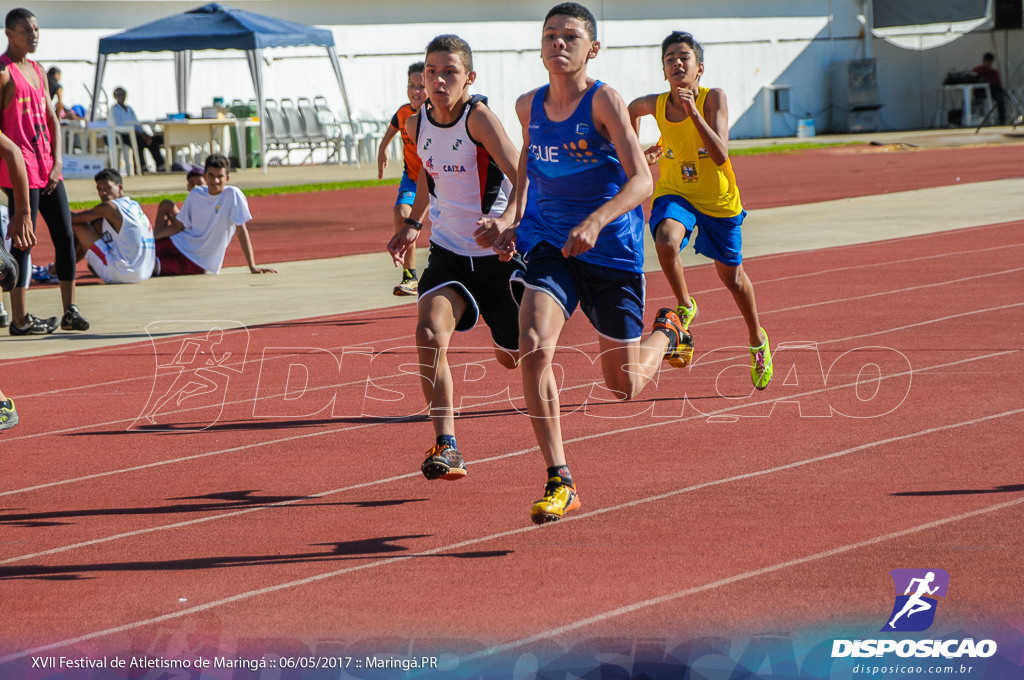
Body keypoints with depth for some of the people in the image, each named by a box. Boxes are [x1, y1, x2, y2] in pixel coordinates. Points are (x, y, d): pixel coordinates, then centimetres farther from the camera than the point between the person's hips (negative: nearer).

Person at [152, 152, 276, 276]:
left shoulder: (232, 194, -16)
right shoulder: (196, 194, -1)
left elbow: (241, 230, -16)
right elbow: (178, 225, 6)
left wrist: (252, 267, -17)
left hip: (199, 261, -5)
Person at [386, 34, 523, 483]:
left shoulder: (479, 117, -20)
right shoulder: (417, 125, -1)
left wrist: (506, 220, -45)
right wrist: (413, 223, 18)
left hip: (499, 253, -4)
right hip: (448, 253, 4)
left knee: (515, 356, 12)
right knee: (430, 333, -24)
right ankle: (446, 446, -24)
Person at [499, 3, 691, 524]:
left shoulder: (604, 101, -14)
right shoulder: (529, 107, 2)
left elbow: (641, 180, -22)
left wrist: (596, 221, -38)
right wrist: (515, 224, 15)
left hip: (611, 250, -3)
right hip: (549, 246, 3)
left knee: (624, 385, 8)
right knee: (533, 348, -24)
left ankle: (667, 331, 45)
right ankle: (559, 481, -18)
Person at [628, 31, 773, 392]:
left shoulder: (713, 98, -20)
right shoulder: (656, 104, -10)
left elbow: (720, 156, -31)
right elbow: (633, 109, 16)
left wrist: (693, 112, -37)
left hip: (717, 199, -1)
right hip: (674, 192, 1)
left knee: (731, 277, 14)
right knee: (666, 241, -33)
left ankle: (757, 339, 40)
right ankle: (684, 307, -7)